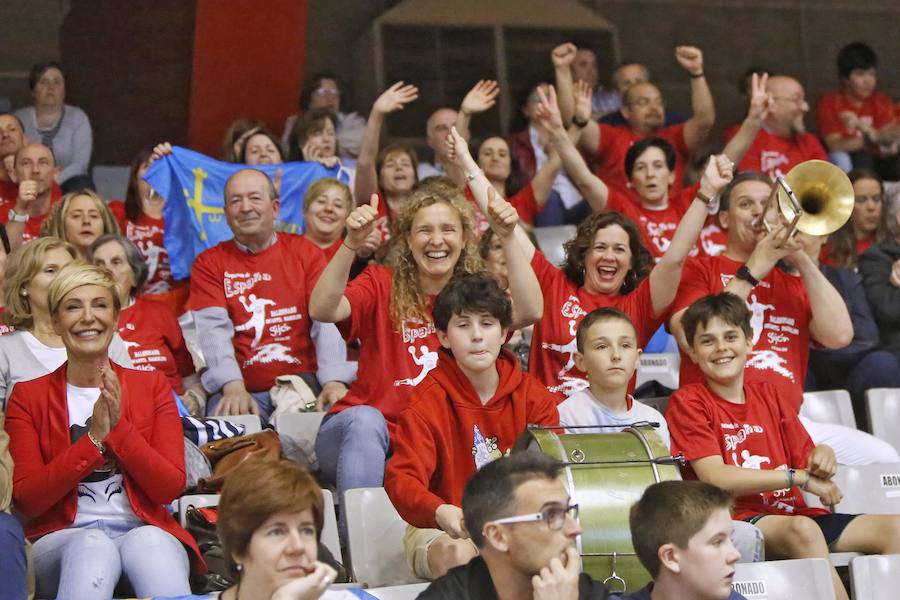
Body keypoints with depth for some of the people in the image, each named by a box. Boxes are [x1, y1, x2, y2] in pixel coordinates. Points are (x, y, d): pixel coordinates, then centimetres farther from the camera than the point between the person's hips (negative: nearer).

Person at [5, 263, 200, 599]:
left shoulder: (152, 386, 12)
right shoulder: (28, 396, 8)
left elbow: (171, 488, 1)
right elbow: (26, 500, -3)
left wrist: (119, 427, -12)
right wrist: (94, 439, -13)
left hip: (145, 533, 1)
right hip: (60, 540, -1)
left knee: (149, 543, -36)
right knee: (92, 545, -37)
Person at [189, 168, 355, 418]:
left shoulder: (305, 253, 13)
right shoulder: (209, 264, 11)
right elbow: (214, 329, -5)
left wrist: (334, 381, -19)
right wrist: (233, 386, -25)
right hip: (243, 391, -1)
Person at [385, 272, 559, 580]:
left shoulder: (534, 397, 4)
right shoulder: (427, 402, -8)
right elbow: (401, 477, -20)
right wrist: (441, 512, -43)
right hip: (442, 530, -4)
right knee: (457, 554, -39)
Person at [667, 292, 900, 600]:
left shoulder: (773, 395, 19)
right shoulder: (687, 401, 2)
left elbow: (806, 465, 15)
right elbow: (716, 477, -10)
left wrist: (822, 456, -10)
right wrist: (799, 477, -13)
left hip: (793, 513, 6)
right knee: (803, 528, -36)